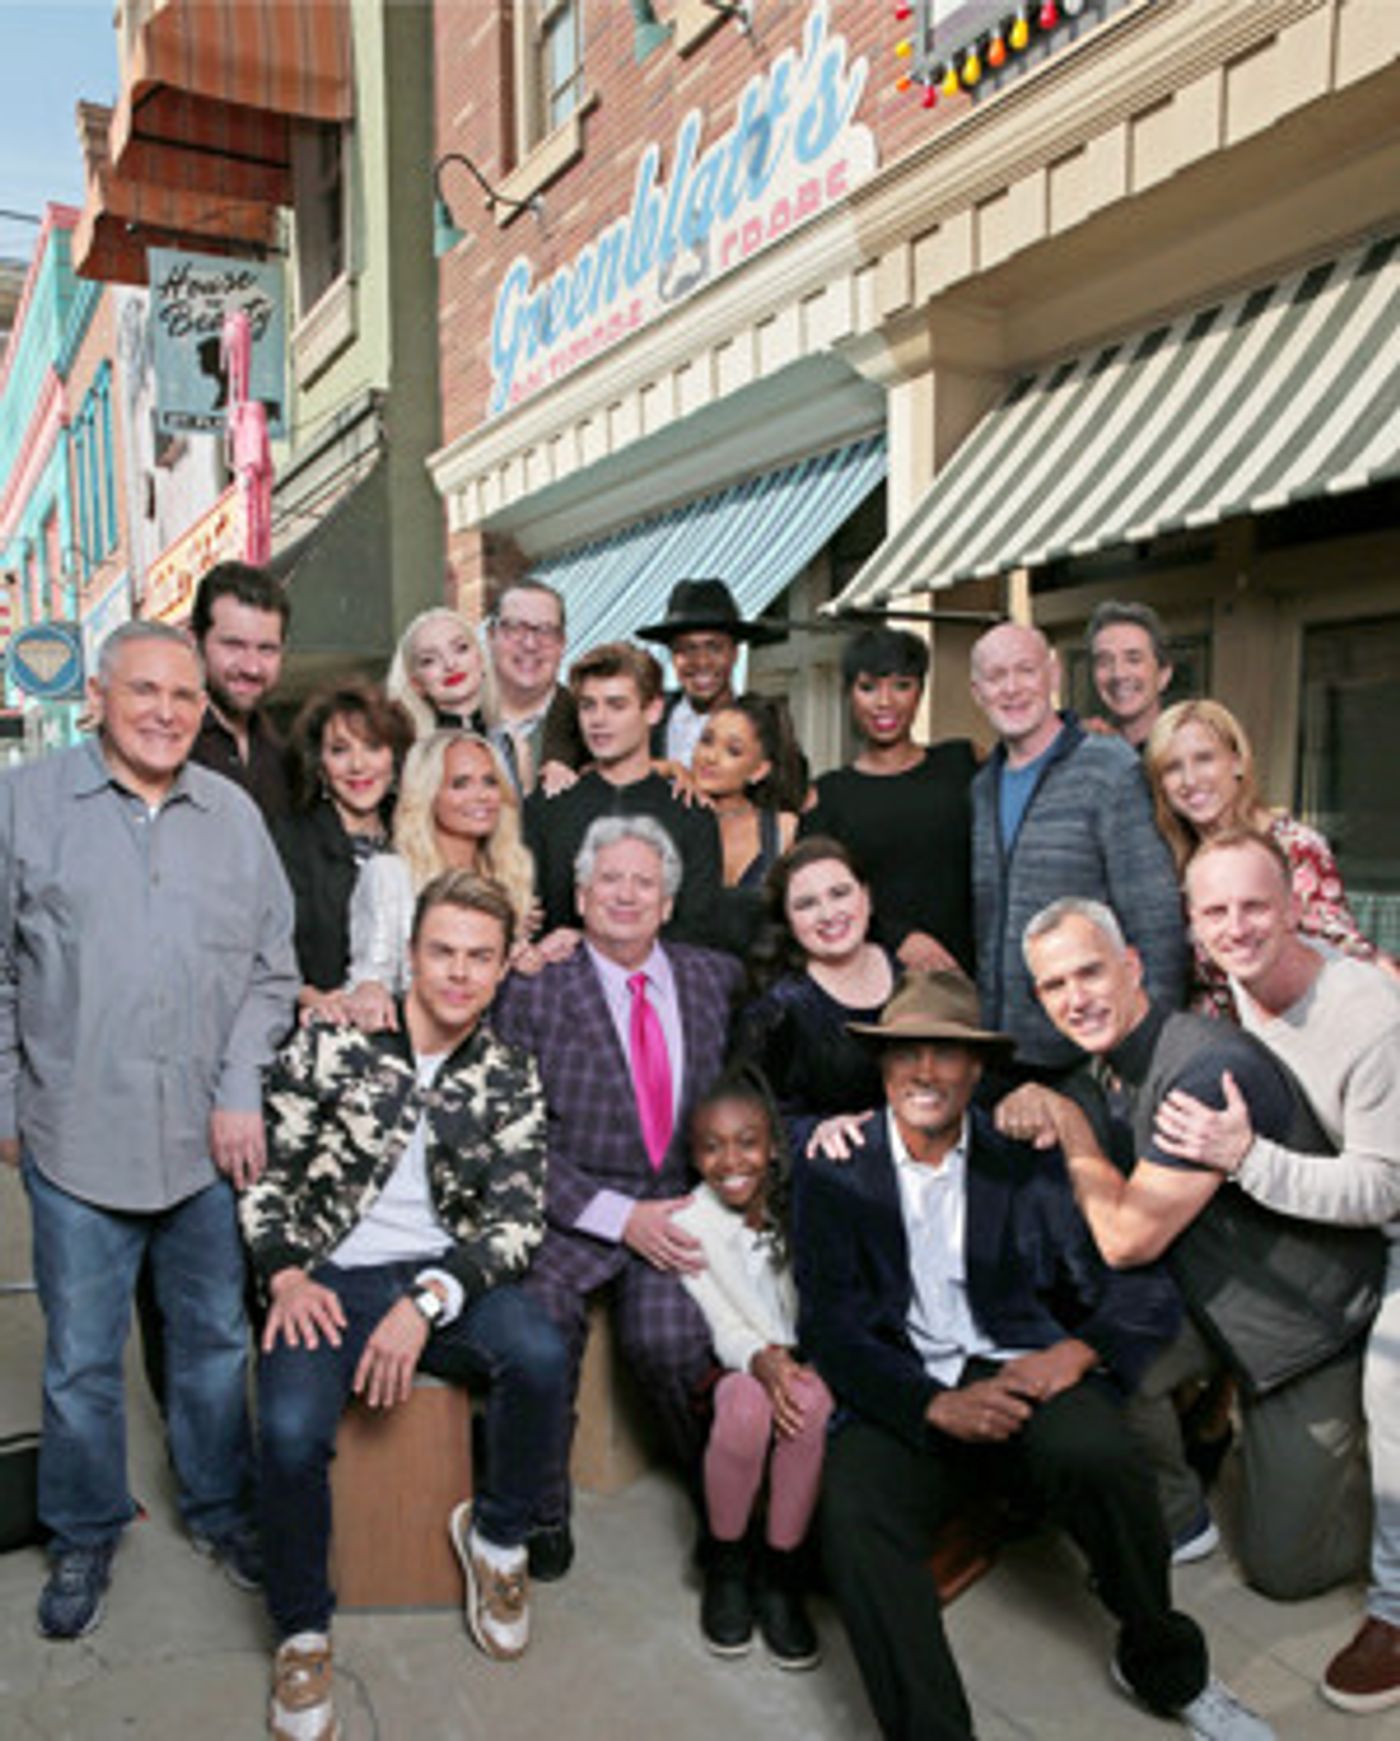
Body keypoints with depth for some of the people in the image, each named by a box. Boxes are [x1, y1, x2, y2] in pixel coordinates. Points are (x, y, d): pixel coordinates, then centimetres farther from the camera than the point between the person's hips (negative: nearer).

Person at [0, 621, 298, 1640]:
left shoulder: (234, 815, 5)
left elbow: (273, 968, 6)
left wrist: (242, 1092, -3)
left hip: (213, 1139, 2)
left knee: (216, 1338, 15)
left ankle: (220, 1508, 36)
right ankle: (85, 1535, 33)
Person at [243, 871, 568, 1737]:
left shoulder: (511, 1079, 2)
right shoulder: (332, 1043, -2)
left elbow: (517, 1219, -5)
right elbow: (265, 1171, 3)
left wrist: (428, 1303, -20)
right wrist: (287, 1274, -13)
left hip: (446, 1275, 1)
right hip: (333, 1279, -1)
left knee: (540, 1356, -28)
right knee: (291, 1431, -28)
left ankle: (497, 1533, 4)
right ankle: (303, 1631, 3)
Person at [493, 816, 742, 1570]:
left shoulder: (716, 979, 10)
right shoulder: (533, 990, 0)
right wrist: (620, 1217, -13)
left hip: (680, 1206, 1)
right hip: (573, 1210, -1)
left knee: (667, 1334, -25)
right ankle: (542, 1514, -3)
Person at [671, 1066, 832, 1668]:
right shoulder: (688, 1222, -5)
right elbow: (721, 1324, -10)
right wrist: (761, 1359, -30)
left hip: (807, 1362, 1)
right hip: (735, 1366, 0)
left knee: (811, 1403, -33)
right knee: (748, 1404, -34)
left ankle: (780, 1571, -12)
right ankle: (726, 1562, -7)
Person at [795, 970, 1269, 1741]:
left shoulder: (1027, 1163, 7)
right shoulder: (835, 1172, 4)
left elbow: (1146, 1288, 4)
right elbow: (829, 1327, -2)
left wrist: (1077, 1352, -16)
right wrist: (937, 1405, -17)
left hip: (1021, 1375, 1)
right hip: (904, 1398, 0)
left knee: (1098, 1453, -28)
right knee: (854, 1512, -29)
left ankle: (1165, 1668, 1)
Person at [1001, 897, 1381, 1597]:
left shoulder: (1212, 1067, -30)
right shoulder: (1097, 1075, -4)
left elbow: (1127, 1240, -28)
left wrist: (1068, 1120, -19)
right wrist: (1022, 1110, -15)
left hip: (1311, 1324, -6)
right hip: (1206, 1301, 6)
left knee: (1284, 1570, 0)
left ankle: (1341, 1454, 29)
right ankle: (1178, 1521, 5)